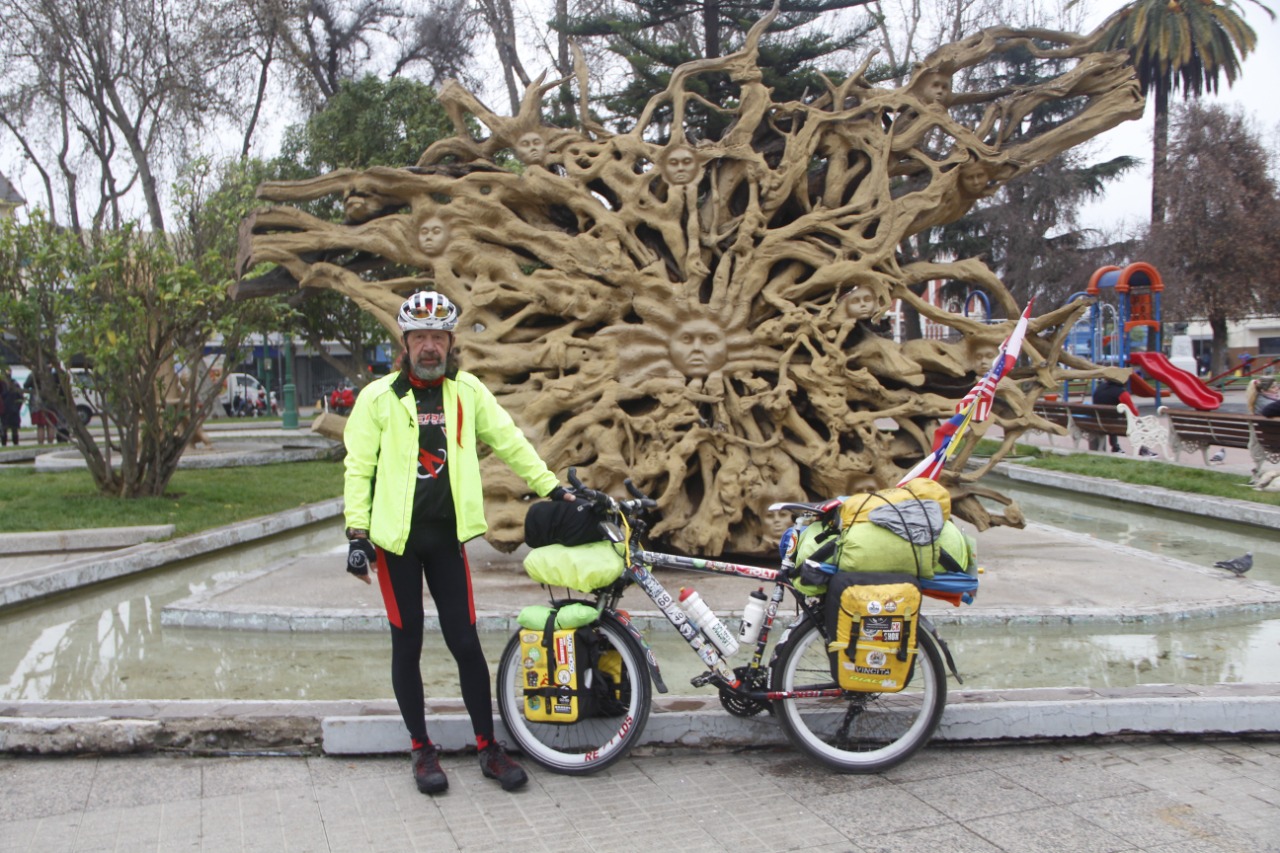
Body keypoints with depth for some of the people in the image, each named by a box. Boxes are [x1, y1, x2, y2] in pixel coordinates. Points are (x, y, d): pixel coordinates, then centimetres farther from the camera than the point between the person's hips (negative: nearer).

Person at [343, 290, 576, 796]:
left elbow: (509, 443, 10)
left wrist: (551, 488, 6)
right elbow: (359, 467, -2)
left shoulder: (468, 391, 4)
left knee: (465, 642, 3)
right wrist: (357, 533, -8)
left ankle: (489, 748, 16)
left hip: (446, 536, 2)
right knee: (407, 645, 7)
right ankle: (422, 750, 20)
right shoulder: (378, 397, -3)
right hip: (396, 537, -1)